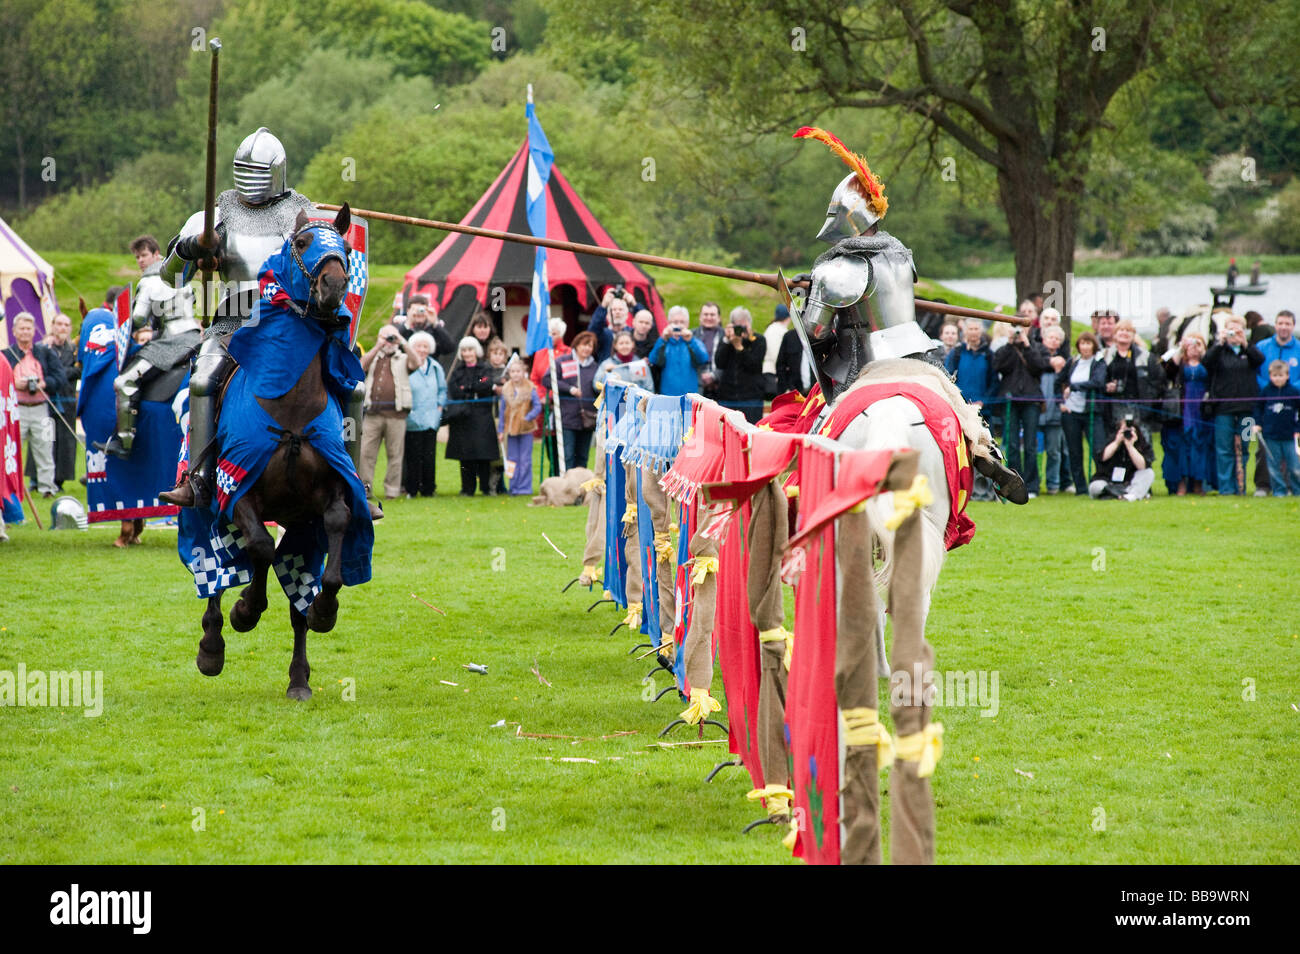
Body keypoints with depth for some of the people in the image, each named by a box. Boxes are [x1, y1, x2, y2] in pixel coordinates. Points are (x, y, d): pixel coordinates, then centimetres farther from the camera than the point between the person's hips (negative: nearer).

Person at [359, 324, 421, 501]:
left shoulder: (403, 359, 13)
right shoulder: (373, 357, 18)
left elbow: (416, 363, -8)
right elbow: (362, 365, -2)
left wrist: (403, 343, -9)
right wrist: (378, 347, -5)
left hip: (396, 414, -1)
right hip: (373, 413, 1)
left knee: (395, 454, 1)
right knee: (366, 452, -4)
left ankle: (392, 491, 8)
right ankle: (364, 487, 2)